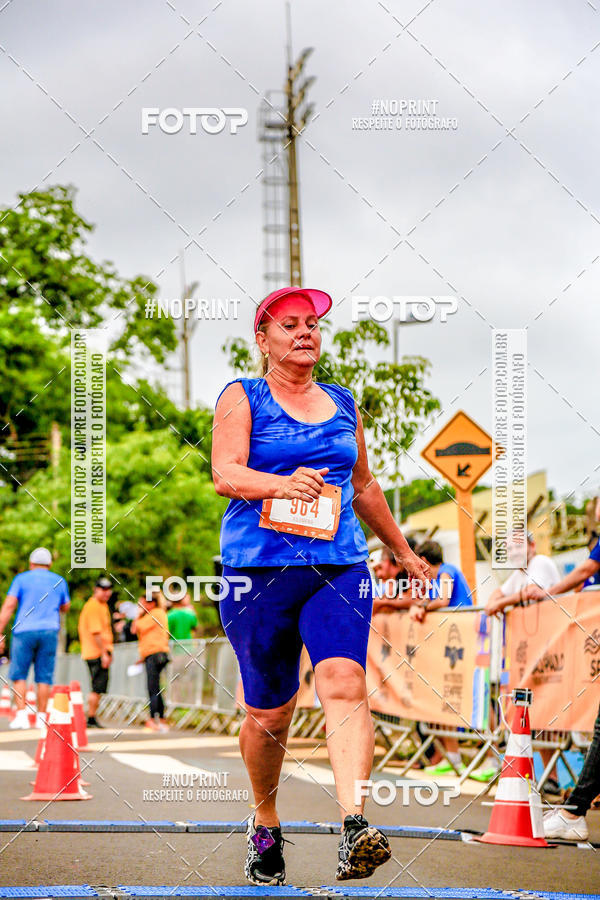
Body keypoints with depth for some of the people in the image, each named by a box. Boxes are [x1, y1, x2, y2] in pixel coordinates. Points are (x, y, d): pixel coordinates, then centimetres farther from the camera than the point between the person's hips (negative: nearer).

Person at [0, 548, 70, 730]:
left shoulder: (22, 578, 3)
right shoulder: (59, 581, 11)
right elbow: (65, 607, 23)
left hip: (24, 631, -2)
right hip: (49, 631, 2)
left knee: (19, 675, 5)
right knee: (44, 677, 4)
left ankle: (21, 715, -7)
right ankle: (41, 717, 2)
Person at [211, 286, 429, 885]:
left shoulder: (343, 404, 18)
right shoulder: (242, 398, 5)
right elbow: (225, 475, -10)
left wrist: (402, 550, 36)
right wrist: (282, 483, -29)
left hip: (340, 566, 2)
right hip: (259, 567, -2)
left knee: (344, 681, -21)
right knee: (268, 712, 2)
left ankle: (354, 826, -33)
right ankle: (265, 824, 27)